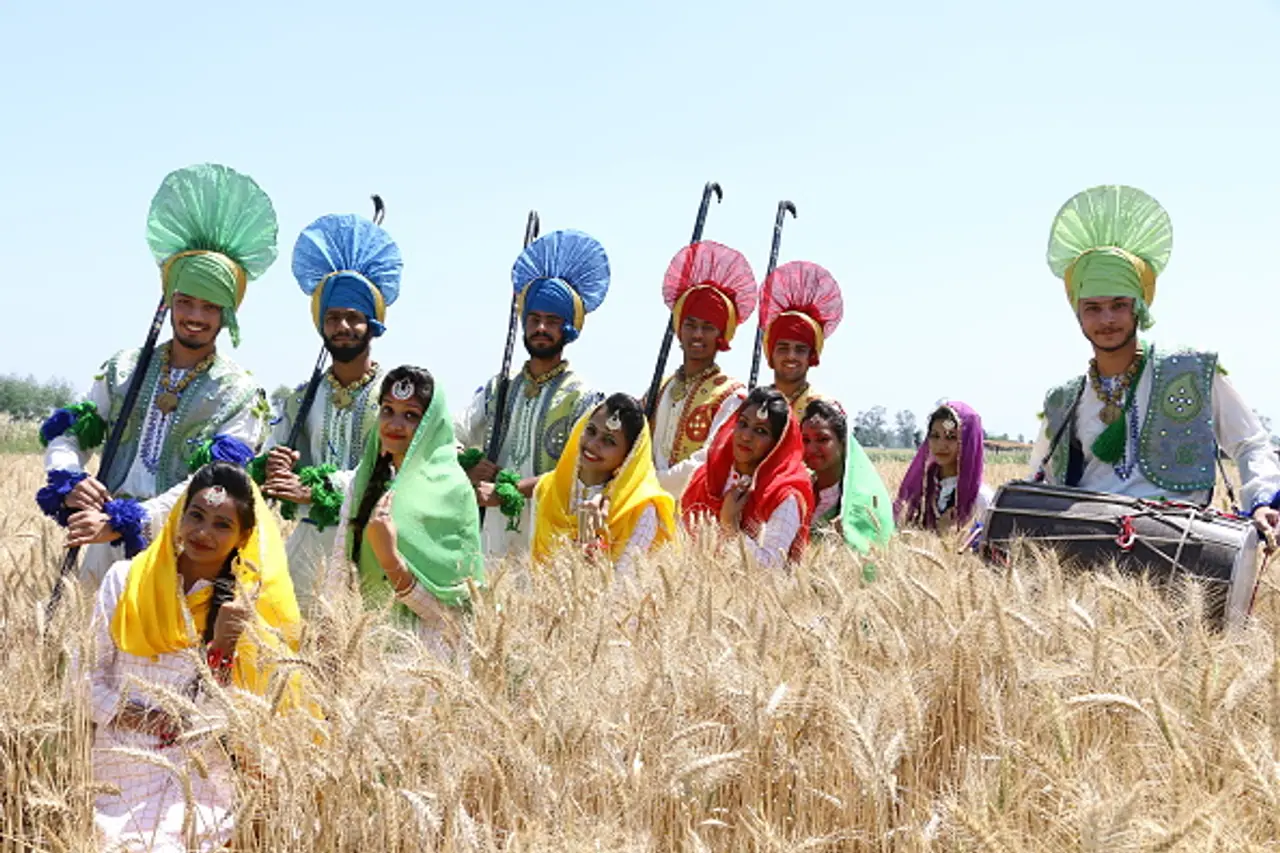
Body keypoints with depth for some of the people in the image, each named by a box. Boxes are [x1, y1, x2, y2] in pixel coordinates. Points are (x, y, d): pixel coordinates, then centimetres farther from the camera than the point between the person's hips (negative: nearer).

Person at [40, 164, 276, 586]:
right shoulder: (125, 368, 11)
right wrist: (68, 483, -14)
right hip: (107, 554, 3)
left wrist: (122, 521, -23)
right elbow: (66, 434, 10)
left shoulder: (241, 393, -2)